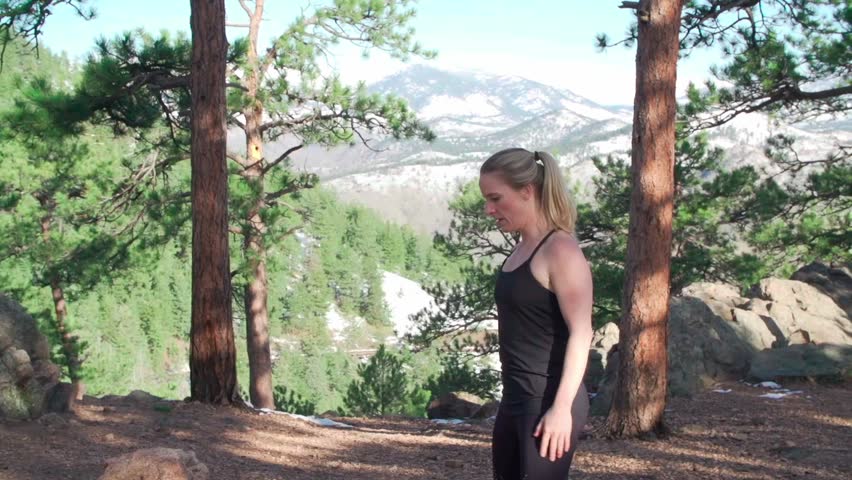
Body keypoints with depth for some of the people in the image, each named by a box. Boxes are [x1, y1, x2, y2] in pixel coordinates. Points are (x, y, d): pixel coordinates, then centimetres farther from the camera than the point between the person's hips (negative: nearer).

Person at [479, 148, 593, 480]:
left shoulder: (560, 250, -14)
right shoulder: (522, 249, 11)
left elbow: (581, 333, -19)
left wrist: (562, 407, -23)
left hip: (548, 402, -9)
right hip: (516, 399, 9)